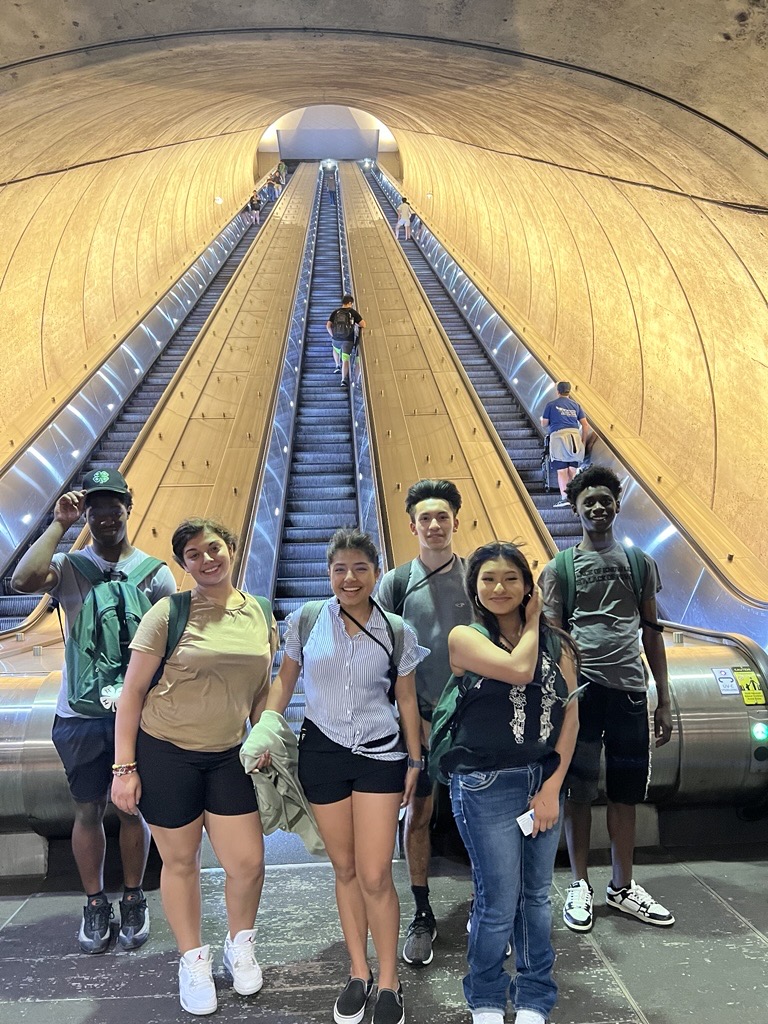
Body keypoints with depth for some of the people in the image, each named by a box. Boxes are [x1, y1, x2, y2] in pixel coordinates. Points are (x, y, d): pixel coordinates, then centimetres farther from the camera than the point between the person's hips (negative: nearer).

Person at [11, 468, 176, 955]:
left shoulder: (155, 572, -2)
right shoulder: (70, 566, -2)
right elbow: (24, 580, -24)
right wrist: (59, 525, -18)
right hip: (80, 714, 1)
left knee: (132, 810, 12)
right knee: (88, 811, 12)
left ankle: (133, 902, 31)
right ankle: (96, 905, 31)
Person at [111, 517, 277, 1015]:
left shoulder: (259, 614, 0)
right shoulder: (169, 613, -11)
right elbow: (132, 692, -8)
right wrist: (124, 767, -9)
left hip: (229, 756, 3)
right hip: (165, 753, -3)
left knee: (248, 862, 3)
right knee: (181, 861, 11)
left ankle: (240, 945, 34)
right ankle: (193, 959, 36)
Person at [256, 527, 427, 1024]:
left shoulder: (397, 632, -4)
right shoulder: (306, 622, -5)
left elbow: (406, 699, 5)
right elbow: (284, 682, 6)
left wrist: (415, 760, 7)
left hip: (380, 755, -1)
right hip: (322, 754, 1)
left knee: (375, 875, -1)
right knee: (345, 869, 13)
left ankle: (389, 983, 20)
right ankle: (359, 973, 32)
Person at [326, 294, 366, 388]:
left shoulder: (335, 312, 5)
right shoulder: (353, 312, -1)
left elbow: (328, 325, -1)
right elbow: (363, 324, -7)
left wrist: (332, 335, 12)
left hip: (336, 338, 3)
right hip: (348, 340, -3)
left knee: (336, 350, 37)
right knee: (345, 359, -1)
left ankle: (338, 366, 27)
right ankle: (344, 380, -10)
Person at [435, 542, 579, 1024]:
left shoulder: (556, 642, 6)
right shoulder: (465, 637, -6)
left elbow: (570, 714, 3)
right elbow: (518, 669, -23)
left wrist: (553, 787, -4)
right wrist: (531, 623, -5)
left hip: (545, 782, 4)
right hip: (486, 785, -4)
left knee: (536, 897, 14)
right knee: (499, 902, 3)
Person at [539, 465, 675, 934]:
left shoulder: (640, 562, 10)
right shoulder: (558, 568, 2)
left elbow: (651, 632, 13)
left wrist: (664, 700, 10)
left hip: (630, 689, 3)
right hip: (581, 687, -2)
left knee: (626, 792, 12)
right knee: (578, 791, 7)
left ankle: (623, 886, 29)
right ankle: (580, 885, 23)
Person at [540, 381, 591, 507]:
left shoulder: (551, 404, 8)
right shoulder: (575, 405, 17)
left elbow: (544, 424, 11)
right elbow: (585, 426, 13)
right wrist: (583, 442, 21)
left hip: (559, 436, -3)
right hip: (575, 436, 3)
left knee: (562, 470, -5)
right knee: (572, 471, 8)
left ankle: (564, 498, -12)